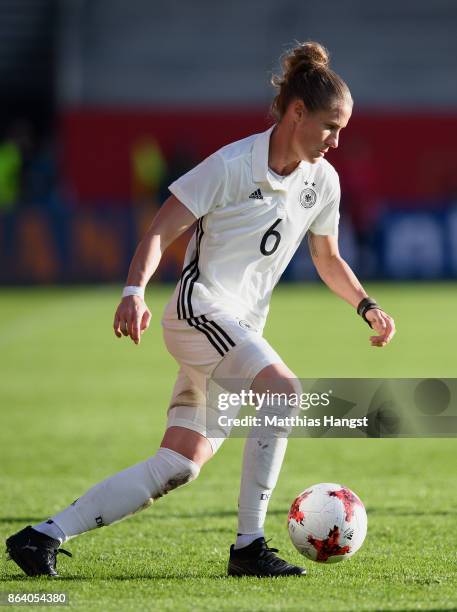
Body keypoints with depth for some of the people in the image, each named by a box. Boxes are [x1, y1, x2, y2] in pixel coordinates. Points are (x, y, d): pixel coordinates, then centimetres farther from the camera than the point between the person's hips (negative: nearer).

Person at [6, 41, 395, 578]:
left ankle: (42, 536, 5)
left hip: (242, 331, 7)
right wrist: (135, 291, -27)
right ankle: (248, 547, -25)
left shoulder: (323, 181, 8)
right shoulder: (232, 165, -12)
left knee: (178, 466, 0)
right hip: (200, 309, -7)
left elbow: (328, 260, 23)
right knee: (284, 391, -29)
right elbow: (158, 234, -11)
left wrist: (366, 306, 7)